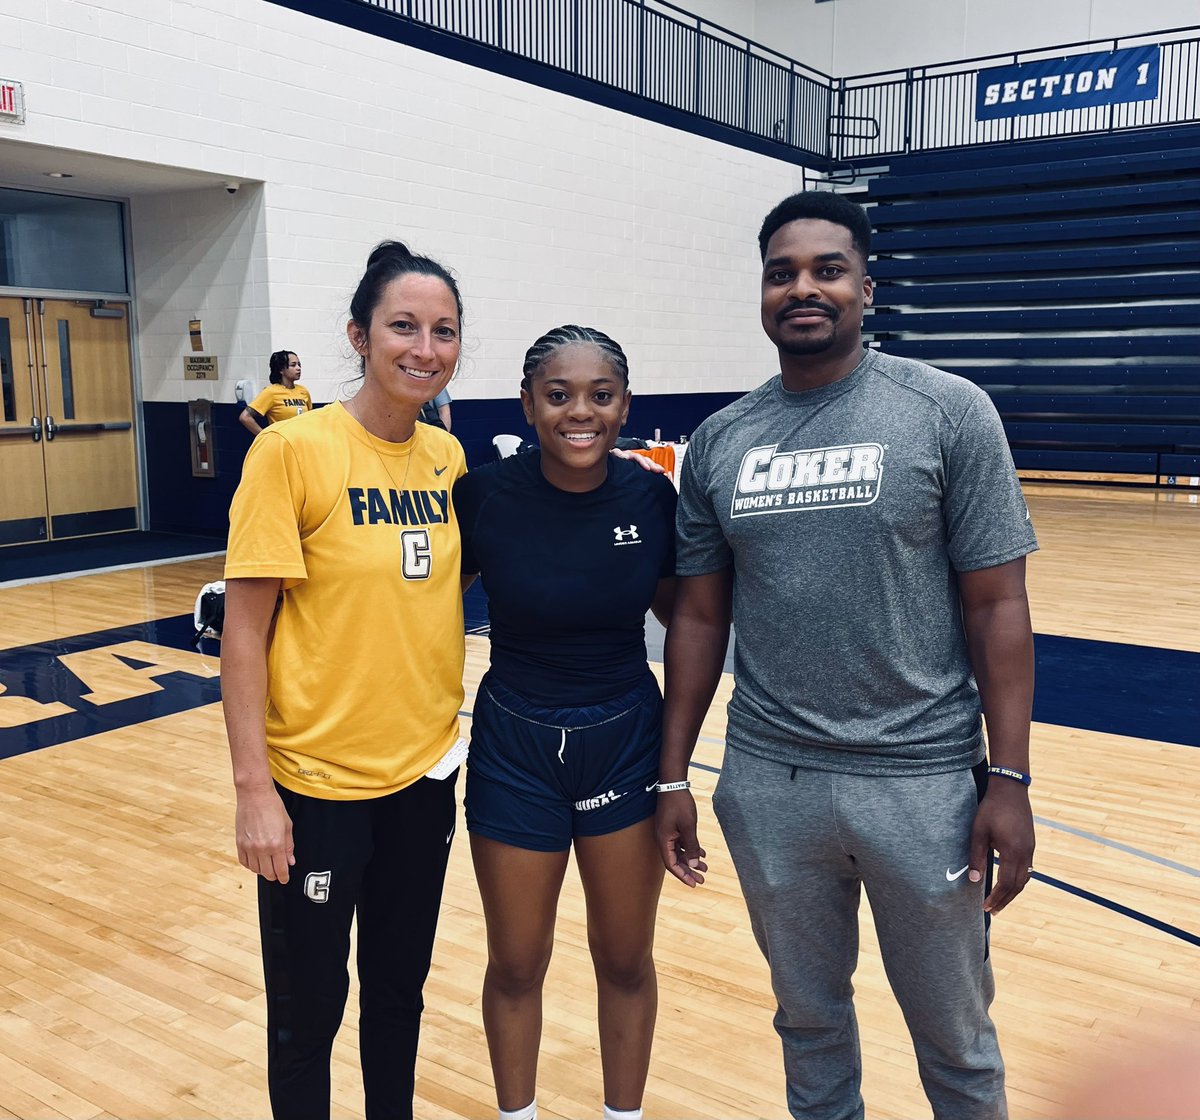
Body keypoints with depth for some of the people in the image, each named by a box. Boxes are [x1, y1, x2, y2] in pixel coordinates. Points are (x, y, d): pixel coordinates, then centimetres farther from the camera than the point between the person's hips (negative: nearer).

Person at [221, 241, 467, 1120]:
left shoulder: (448, 456, 1)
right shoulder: (293, 449, -14)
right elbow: (245, 628, -13)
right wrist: (255, 790, -14)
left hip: (426, 771, 5)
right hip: (317, 783, -5)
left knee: (399, 990, 21)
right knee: (309, 1009, 12)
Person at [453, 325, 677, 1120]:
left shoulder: (652, 497, -10)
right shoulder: (485, 495, -15)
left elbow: (683, 616, 3)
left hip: (626, 746, 1)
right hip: (515, 749, -1)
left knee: (626, 960, 15)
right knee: (517, 966, 15)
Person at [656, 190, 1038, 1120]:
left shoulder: (949, 412, -6)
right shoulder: (720, 441, 3)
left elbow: (996, 604, -6)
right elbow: (700, 617, 7)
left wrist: (1009, 779, -10)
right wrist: (673, 776, 7)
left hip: (922, 780, -2)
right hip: (768, 782, 3)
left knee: (954, 1037, 15)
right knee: (809, 1019, 20)